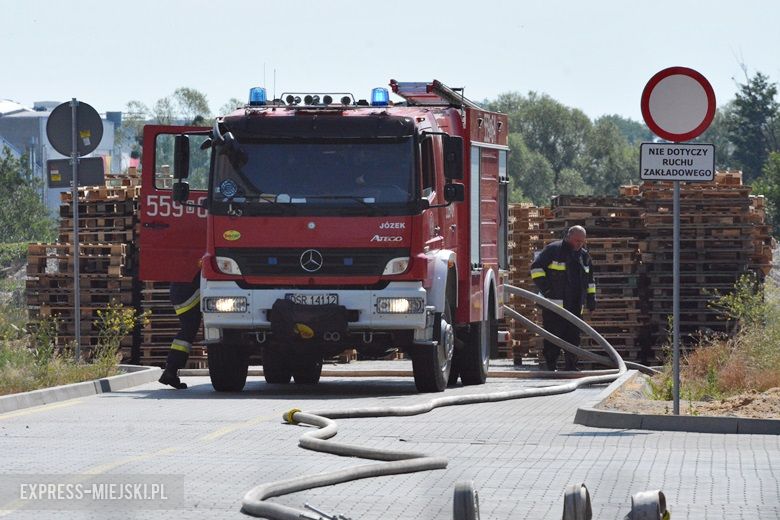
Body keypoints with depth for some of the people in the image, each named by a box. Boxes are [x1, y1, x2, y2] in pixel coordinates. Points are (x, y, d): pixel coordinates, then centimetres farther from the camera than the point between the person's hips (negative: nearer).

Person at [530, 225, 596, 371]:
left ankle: (571, 366, 10)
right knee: (554, 336, -7)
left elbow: (589, 279, 26)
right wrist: (544, 287, -13)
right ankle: (550, 367, -4)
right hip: (555, 304, -6)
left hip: (575, 305, 6)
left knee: (573, 336, 5)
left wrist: (591, 299, 19)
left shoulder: (584, 255, 16)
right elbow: (536, 267, -4)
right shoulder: (553, 250, -3)